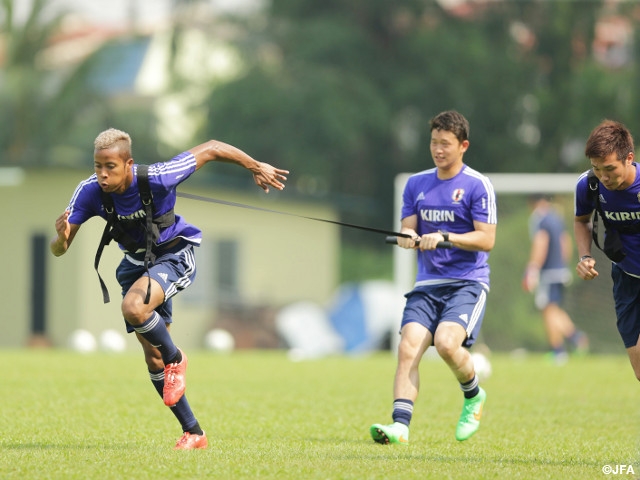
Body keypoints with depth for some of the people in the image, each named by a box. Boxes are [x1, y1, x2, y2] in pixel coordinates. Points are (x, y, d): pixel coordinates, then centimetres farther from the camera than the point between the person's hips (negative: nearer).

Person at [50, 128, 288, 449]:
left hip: (173, 257, -5)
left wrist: (256, 167, -9)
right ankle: (193, 433, 19)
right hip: (135, 262, 5)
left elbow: (210, 149, -19)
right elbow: (58, 250, -19)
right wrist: (61, 237, -43)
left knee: (133, 308, -34)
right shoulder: (89, 192, -21)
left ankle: (175, 359, -5)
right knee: (153, 358, 6)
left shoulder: (156, 179, -31)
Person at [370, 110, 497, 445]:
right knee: (408, 347, -16)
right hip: (427, 283, 5)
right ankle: (400, 425, -25)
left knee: (446, 342, -26)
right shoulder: (416, 184, 13)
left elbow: (486, 240, -8)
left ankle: (473, 396, 5)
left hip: (468, 282, -5)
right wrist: (409, 237, -13)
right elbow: (407, 228, 11)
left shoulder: (477, 185, -3)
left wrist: (445, 237, -20)